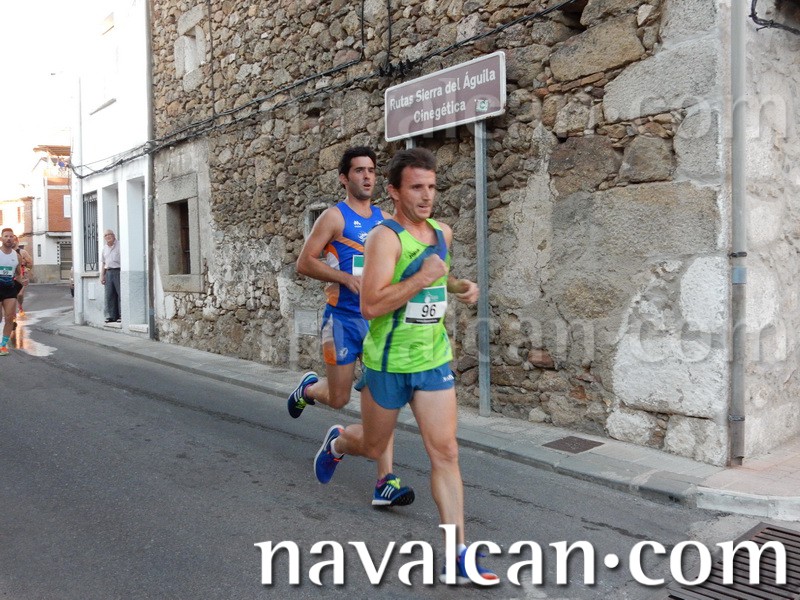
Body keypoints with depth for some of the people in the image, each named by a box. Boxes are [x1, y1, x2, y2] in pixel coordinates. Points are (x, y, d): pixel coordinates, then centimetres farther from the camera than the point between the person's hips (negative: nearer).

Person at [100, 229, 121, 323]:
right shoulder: (105, 248, 19)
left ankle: (122, 315, -4)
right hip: (108, 272, 6)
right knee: (109, 295, 5)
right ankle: (110, 316, 10)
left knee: (121, 294, -8)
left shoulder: (120, 246, -2)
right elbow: (103, 262, 22)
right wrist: (102, 275, 15)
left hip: (118, 271, -6)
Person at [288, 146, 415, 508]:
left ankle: (386, 481, -1)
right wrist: (346, 277, -22)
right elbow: (304, 263, -10)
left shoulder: (385, 219, 10)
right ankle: (308, 388, 41)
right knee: (338, 399, 5)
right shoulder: (334, 216, -5)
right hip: (343, 318, -4)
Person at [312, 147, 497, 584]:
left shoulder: (443, 234, 5)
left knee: (445, 453, -1)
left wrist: (460, 287, 8)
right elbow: (370, 305, -27)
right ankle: (336, 442, 52)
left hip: (435, 361, 5)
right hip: (389, 362, -5)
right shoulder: (385, 237, -17)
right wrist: (422, 279, -32)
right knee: (373, 447, 16)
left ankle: (456, 559, 5)